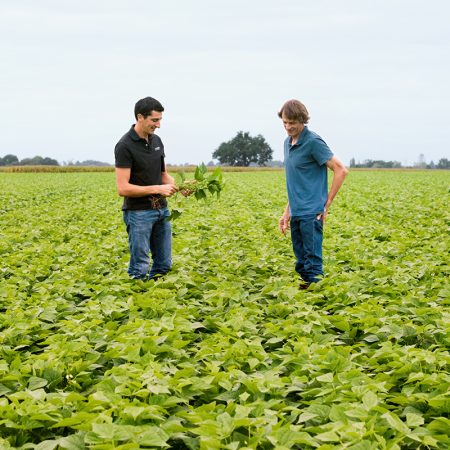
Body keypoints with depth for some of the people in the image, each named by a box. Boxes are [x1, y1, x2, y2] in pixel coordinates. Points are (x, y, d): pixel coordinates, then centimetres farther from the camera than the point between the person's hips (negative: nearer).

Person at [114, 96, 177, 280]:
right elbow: (123, 188, -20)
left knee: (164, 264, 11)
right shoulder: (125, 146, -17)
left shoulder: (156, 141, 8)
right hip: (138, 212, -8)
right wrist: (157, 189, -22)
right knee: (140, 268, -2)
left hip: (161, 210, 8)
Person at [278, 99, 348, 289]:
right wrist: (287, 212, 20)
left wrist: (327, 203, -11)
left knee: (313, 264, -7)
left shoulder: (313, 142, -10)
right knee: (301, 263, 13)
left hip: (312, 214, -8)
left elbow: (341, 170, -12)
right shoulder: (288, 142, 15)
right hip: (296, 213, 8)